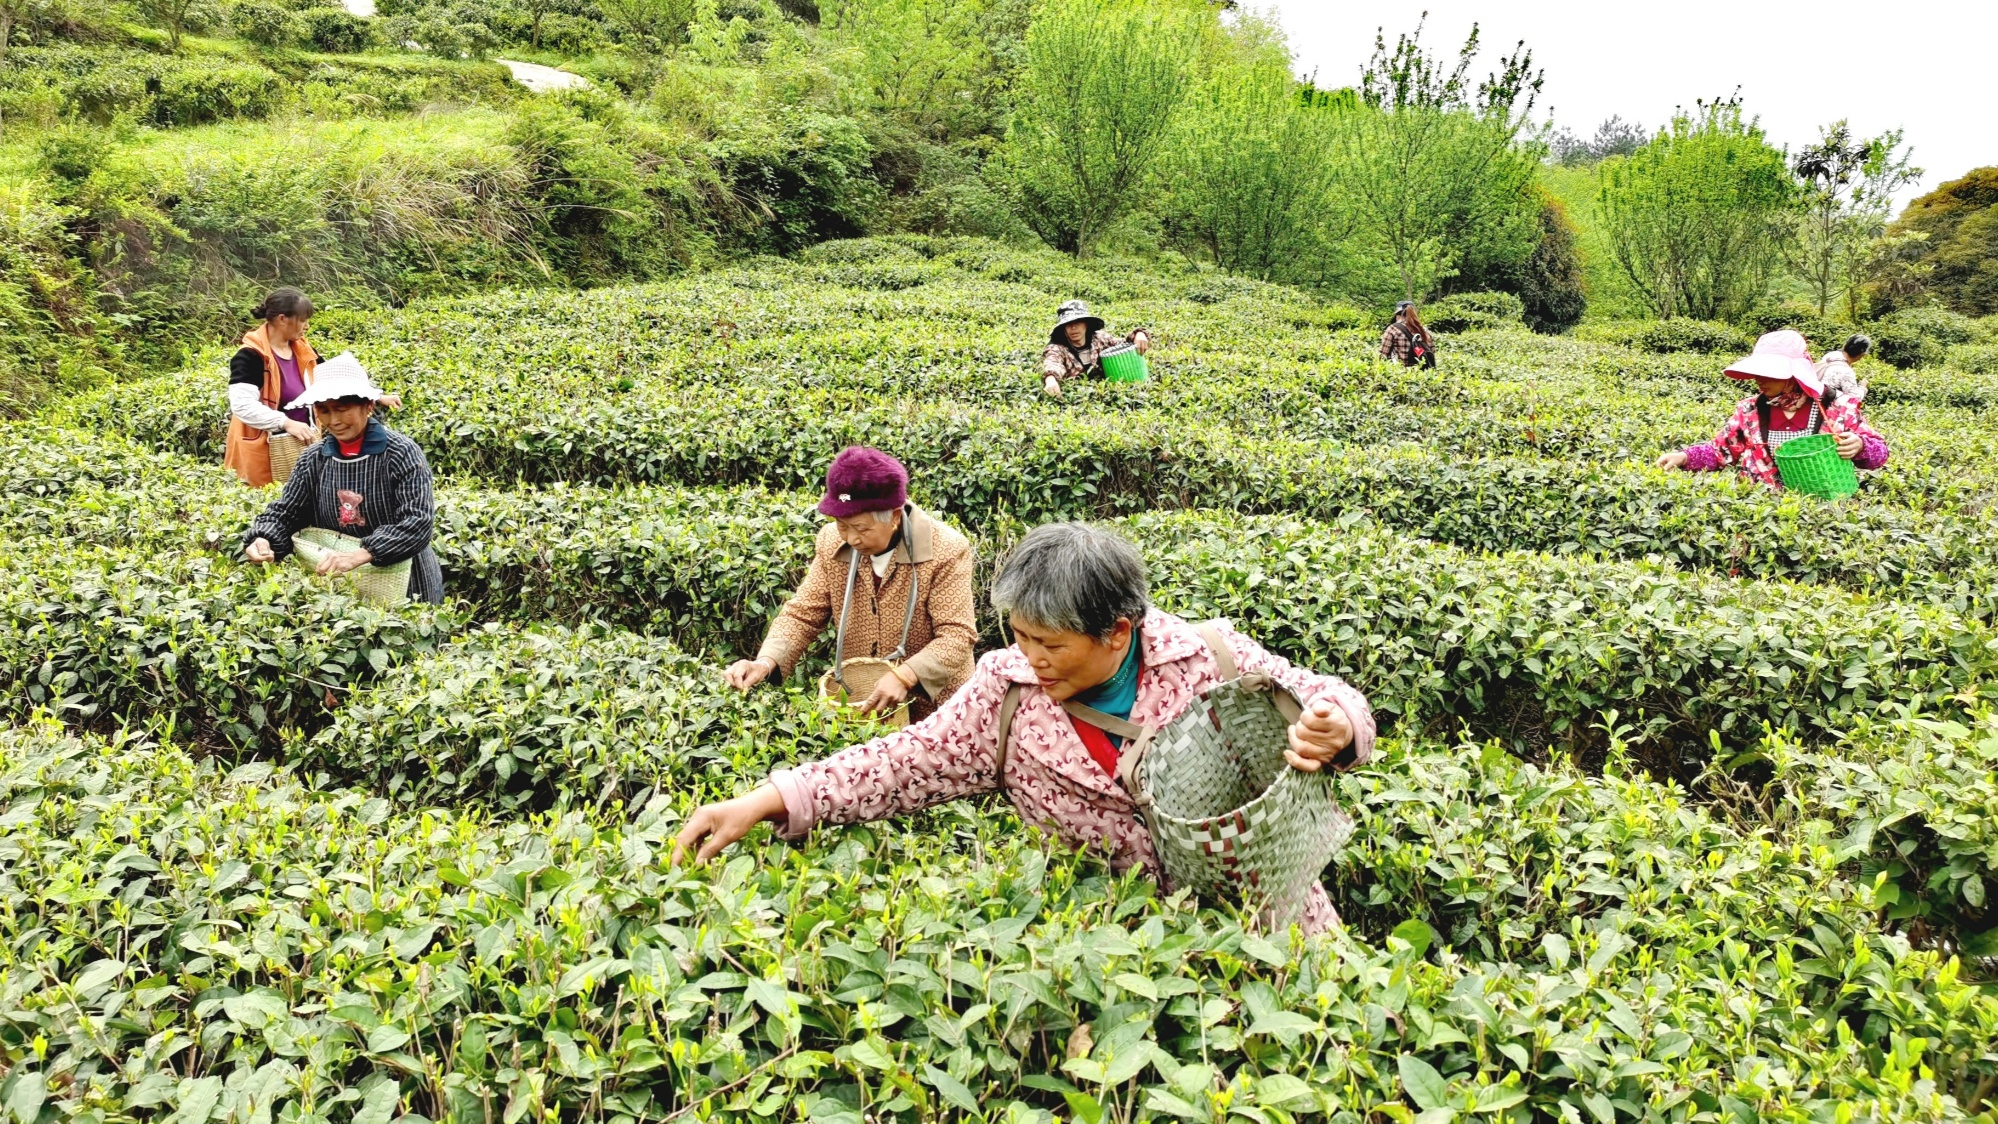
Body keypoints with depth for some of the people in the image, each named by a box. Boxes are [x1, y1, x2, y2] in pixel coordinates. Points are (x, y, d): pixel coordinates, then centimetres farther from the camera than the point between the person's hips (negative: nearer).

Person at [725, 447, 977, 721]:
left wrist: (904, 676, -33)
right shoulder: (832, 542, -3)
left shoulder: (946, 551, -16)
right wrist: (766, 662, -18)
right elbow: (803, 614, 0)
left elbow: (957, 635, -17)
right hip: (857, 704, 4)